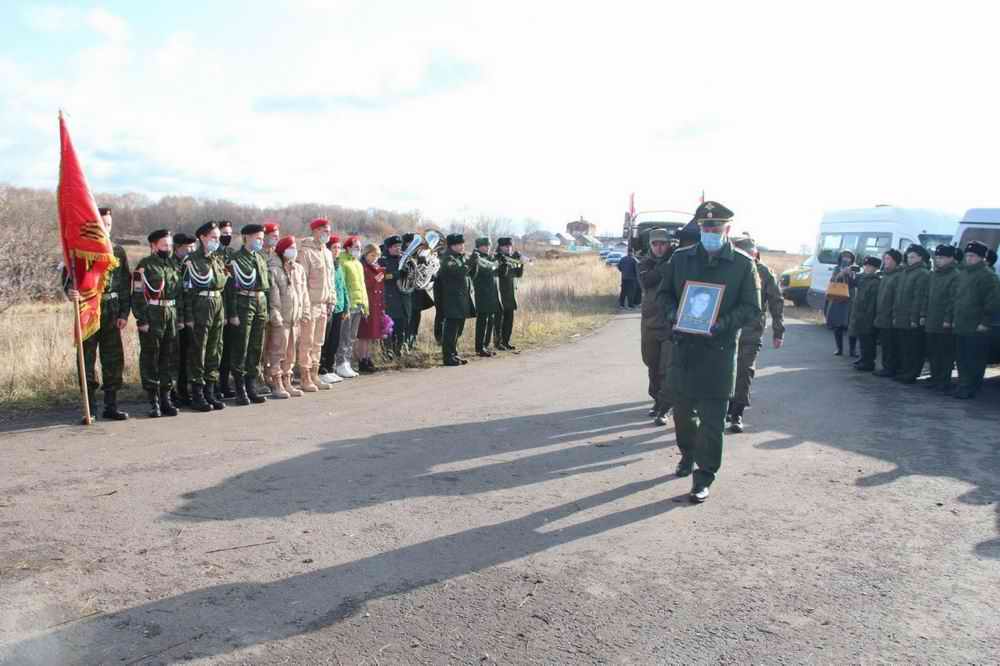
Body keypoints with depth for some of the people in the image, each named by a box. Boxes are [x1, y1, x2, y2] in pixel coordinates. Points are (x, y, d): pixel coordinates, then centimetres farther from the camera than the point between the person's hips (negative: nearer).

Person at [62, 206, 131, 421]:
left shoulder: (118, 252, 9)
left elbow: (126, 284, 8)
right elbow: (67, 277, -2)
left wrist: (124, 314, 1)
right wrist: (70, 291, -25)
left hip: (112, 312, 3)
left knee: (114, 359, 5)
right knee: (87, 359, 1)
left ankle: (111, 406, 15)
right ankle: (90, 409, 9)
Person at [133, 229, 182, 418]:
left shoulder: (173, 265, 14)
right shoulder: (144, 266, -6)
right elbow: (138, 295, -10)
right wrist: (142, 320, -16)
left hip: (172, 315, 6)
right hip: (152, 317, -6)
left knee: (170, 358, 8)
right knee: (150, 359, 1)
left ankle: (166, 397, 18)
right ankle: (154, 401, 6)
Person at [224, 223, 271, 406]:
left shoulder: (261, 258, 15)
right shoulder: (236, 259, -7)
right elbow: (231, 288, -10)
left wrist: (266, 308, 14)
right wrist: (233, 314, -14)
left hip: (261, 303, 7)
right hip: (244, 303, -7)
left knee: (257, 349, 9)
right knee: (241, 349, -2)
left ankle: (251, 388, 18)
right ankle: (241, 391, 5)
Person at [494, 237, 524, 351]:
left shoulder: (513, 259, 13)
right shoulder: (497, 258, -7)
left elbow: (519, 274, 8)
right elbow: (502, 273, -18)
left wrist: (521, 264, -5)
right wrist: (504, 262, -30)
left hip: (511, 294, 7)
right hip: (500, 293, -7)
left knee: (509, 319, 9)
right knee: (499, 318, -3)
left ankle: (506, 341, 17)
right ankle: (498, 342, 2)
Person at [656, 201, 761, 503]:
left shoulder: (743, 264, -1)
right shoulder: (681, 258, 6)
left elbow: (751, 308, -2)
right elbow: (663, 293, 13)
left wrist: (720, 325, -17)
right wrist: (675, 314, -8)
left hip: (719, 350, -3)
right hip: (683, 345, 3)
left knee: (712, 418, -1)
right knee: (682, 409, 16)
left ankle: (704, 476, 10)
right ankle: (688, 454, 41)